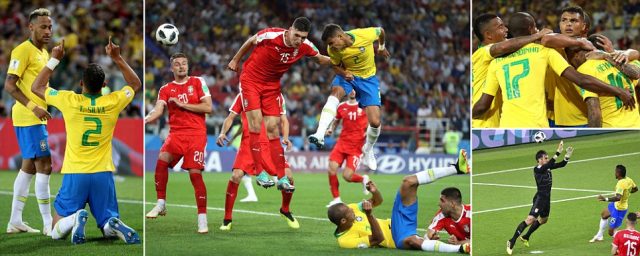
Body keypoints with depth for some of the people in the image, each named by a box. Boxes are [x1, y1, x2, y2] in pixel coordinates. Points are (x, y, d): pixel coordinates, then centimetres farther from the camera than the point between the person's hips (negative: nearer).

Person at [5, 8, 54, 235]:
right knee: (44, 166, -10)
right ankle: (48, 224, -7)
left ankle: (15, 221, 17)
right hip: (28, 118, -10)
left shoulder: (43, 52, 16)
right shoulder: (23, 50, -12)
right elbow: (9, 85, -18)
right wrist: (33, 107, -24)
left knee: (29, 166, 12)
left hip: (37, 118, 10)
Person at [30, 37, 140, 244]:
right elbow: (136, 85, 20)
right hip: (103, 174, 1)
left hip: (74, 174, -1)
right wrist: (117, 58, 20)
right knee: (108, 228, 12)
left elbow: (36, 87, 11)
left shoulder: (70, 101, -7)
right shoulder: (113, 102, -3)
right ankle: (114, 225, -25)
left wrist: (54, 59, 17)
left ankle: (74, 219, -27)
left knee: (57, 231, 8)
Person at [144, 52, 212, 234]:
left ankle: (202, 219, -5)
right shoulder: (166, 89, 12)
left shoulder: (198, 82, 6)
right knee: (162, 159, -25)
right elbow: (158, 110, -2)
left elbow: (208, 107, -2)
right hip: (176, 133, 2)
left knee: (195, 174, -11)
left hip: (196, 133, -2)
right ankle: (161, 204, -13)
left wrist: (182, 104, -8)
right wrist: (145, 120, -23)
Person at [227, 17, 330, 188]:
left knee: (273, 128, 0)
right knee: (256, 124, -14)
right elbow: (250, 42, -5)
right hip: (250, 79, -4)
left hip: (272, 86, 4)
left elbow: (320, 59, 8)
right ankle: (260, 173, -12)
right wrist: (236, 60, 7)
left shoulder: (305, 46, -14)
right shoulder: (270, 35, -27)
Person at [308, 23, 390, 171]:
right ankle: (319, 135, -48)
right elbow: (336, 66, 0)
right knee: (336, 91, -36)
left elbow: (380, 31, -4)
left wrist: (381, 48, 16)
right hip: (347, 76, 1)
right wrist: (344, 73, -24)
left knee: (375, 122, -9)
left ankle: (368, 151, 23)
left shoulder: (365, 35, -26)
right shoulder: (333, 50, -18)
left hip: (368, 78, -1)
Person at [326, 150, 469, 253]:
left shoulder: (349, 209, 0)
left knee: (408, 182, -8)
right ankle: (461, 249, -57)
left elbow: (378, 201, 9)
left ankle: (457, 169, -8)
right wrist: (370, 215, -39)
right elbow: (378, 239, -27)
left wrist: (374, 191, -14)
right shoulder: (345, 240, -22)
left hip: (393, 224, 8)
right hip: (398, 239, -8)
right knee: (411, 241, -49)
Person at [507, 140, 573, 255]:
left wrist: (567, 155, -8)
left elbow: (562, 164, 9)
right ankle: (512, 242, -16)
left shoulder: (547, 167, 5)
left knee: (543, 220, 25)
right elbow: (549, 164, -35)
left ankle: (525, 237, 42)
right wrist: (558, 153, -39)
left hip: (546, 198, 9)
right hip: (540, 197, -9)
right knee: (530, 219, -19)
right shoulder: (537, 169, -18)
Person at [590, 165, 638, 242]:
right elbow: (635, 189, 13)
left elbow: (618, 198, -46)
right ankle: (599, 236, 51)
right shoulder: (629, 180, -6)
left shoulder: (621, 184, -34)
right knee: (604, 214, 34)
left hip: (619, 209, -10)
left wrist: (606, 199, -47)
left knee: (611, 232, -3)